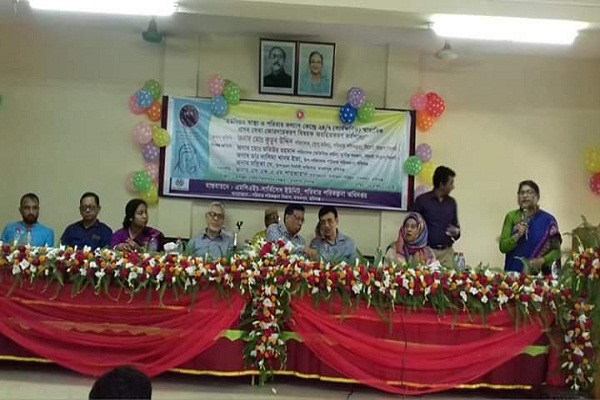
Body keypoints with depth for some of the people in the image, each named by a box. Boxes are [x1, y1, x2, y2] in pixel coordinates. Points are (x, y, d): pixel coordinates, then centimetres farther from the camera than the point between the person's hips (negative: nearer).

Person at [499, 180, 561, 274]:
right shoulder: (511, 216, 3)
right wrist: (517, 235, -17)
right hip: (514, 272, 1)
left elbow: (556, 251, 1)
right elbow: (503, 247, -2)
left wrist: (542, 261, -16)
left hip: (540, 273, -1)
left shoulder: (548, 220, 0)